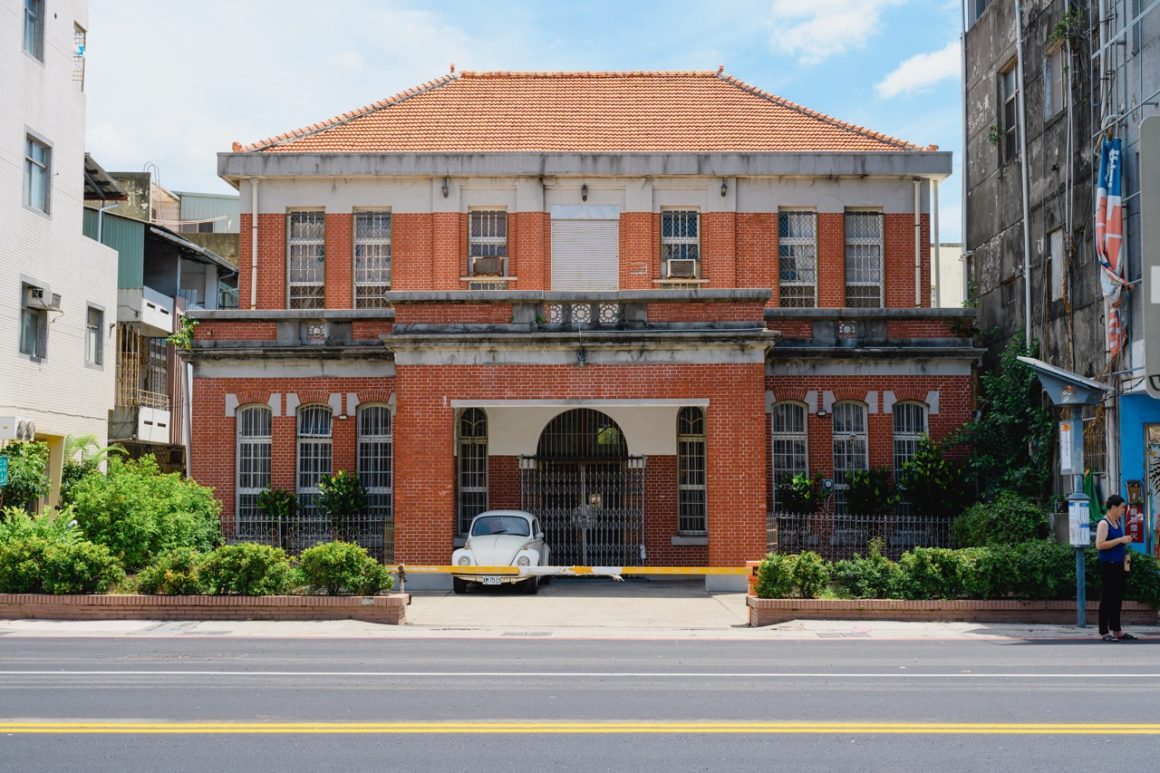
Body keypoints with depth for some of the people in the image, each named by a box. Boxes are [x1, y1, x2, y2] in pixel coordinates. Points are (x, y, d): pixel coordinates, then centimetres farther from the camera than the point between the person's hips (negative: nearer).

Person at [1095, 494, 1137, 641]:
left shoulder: (1118, 522, 14)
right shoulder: (1103, 523, -12)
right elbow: (1099, 545, -22)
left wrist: (1125, 542, 9)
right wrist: (1120, 540, -21)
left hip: (1118, 565, 9)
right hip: (1108, 566, -9)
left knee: (1118, 598, 12)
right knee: (1107, 599, -4)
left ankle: (1116, 630, 21)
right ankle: (1104, 632, 1)